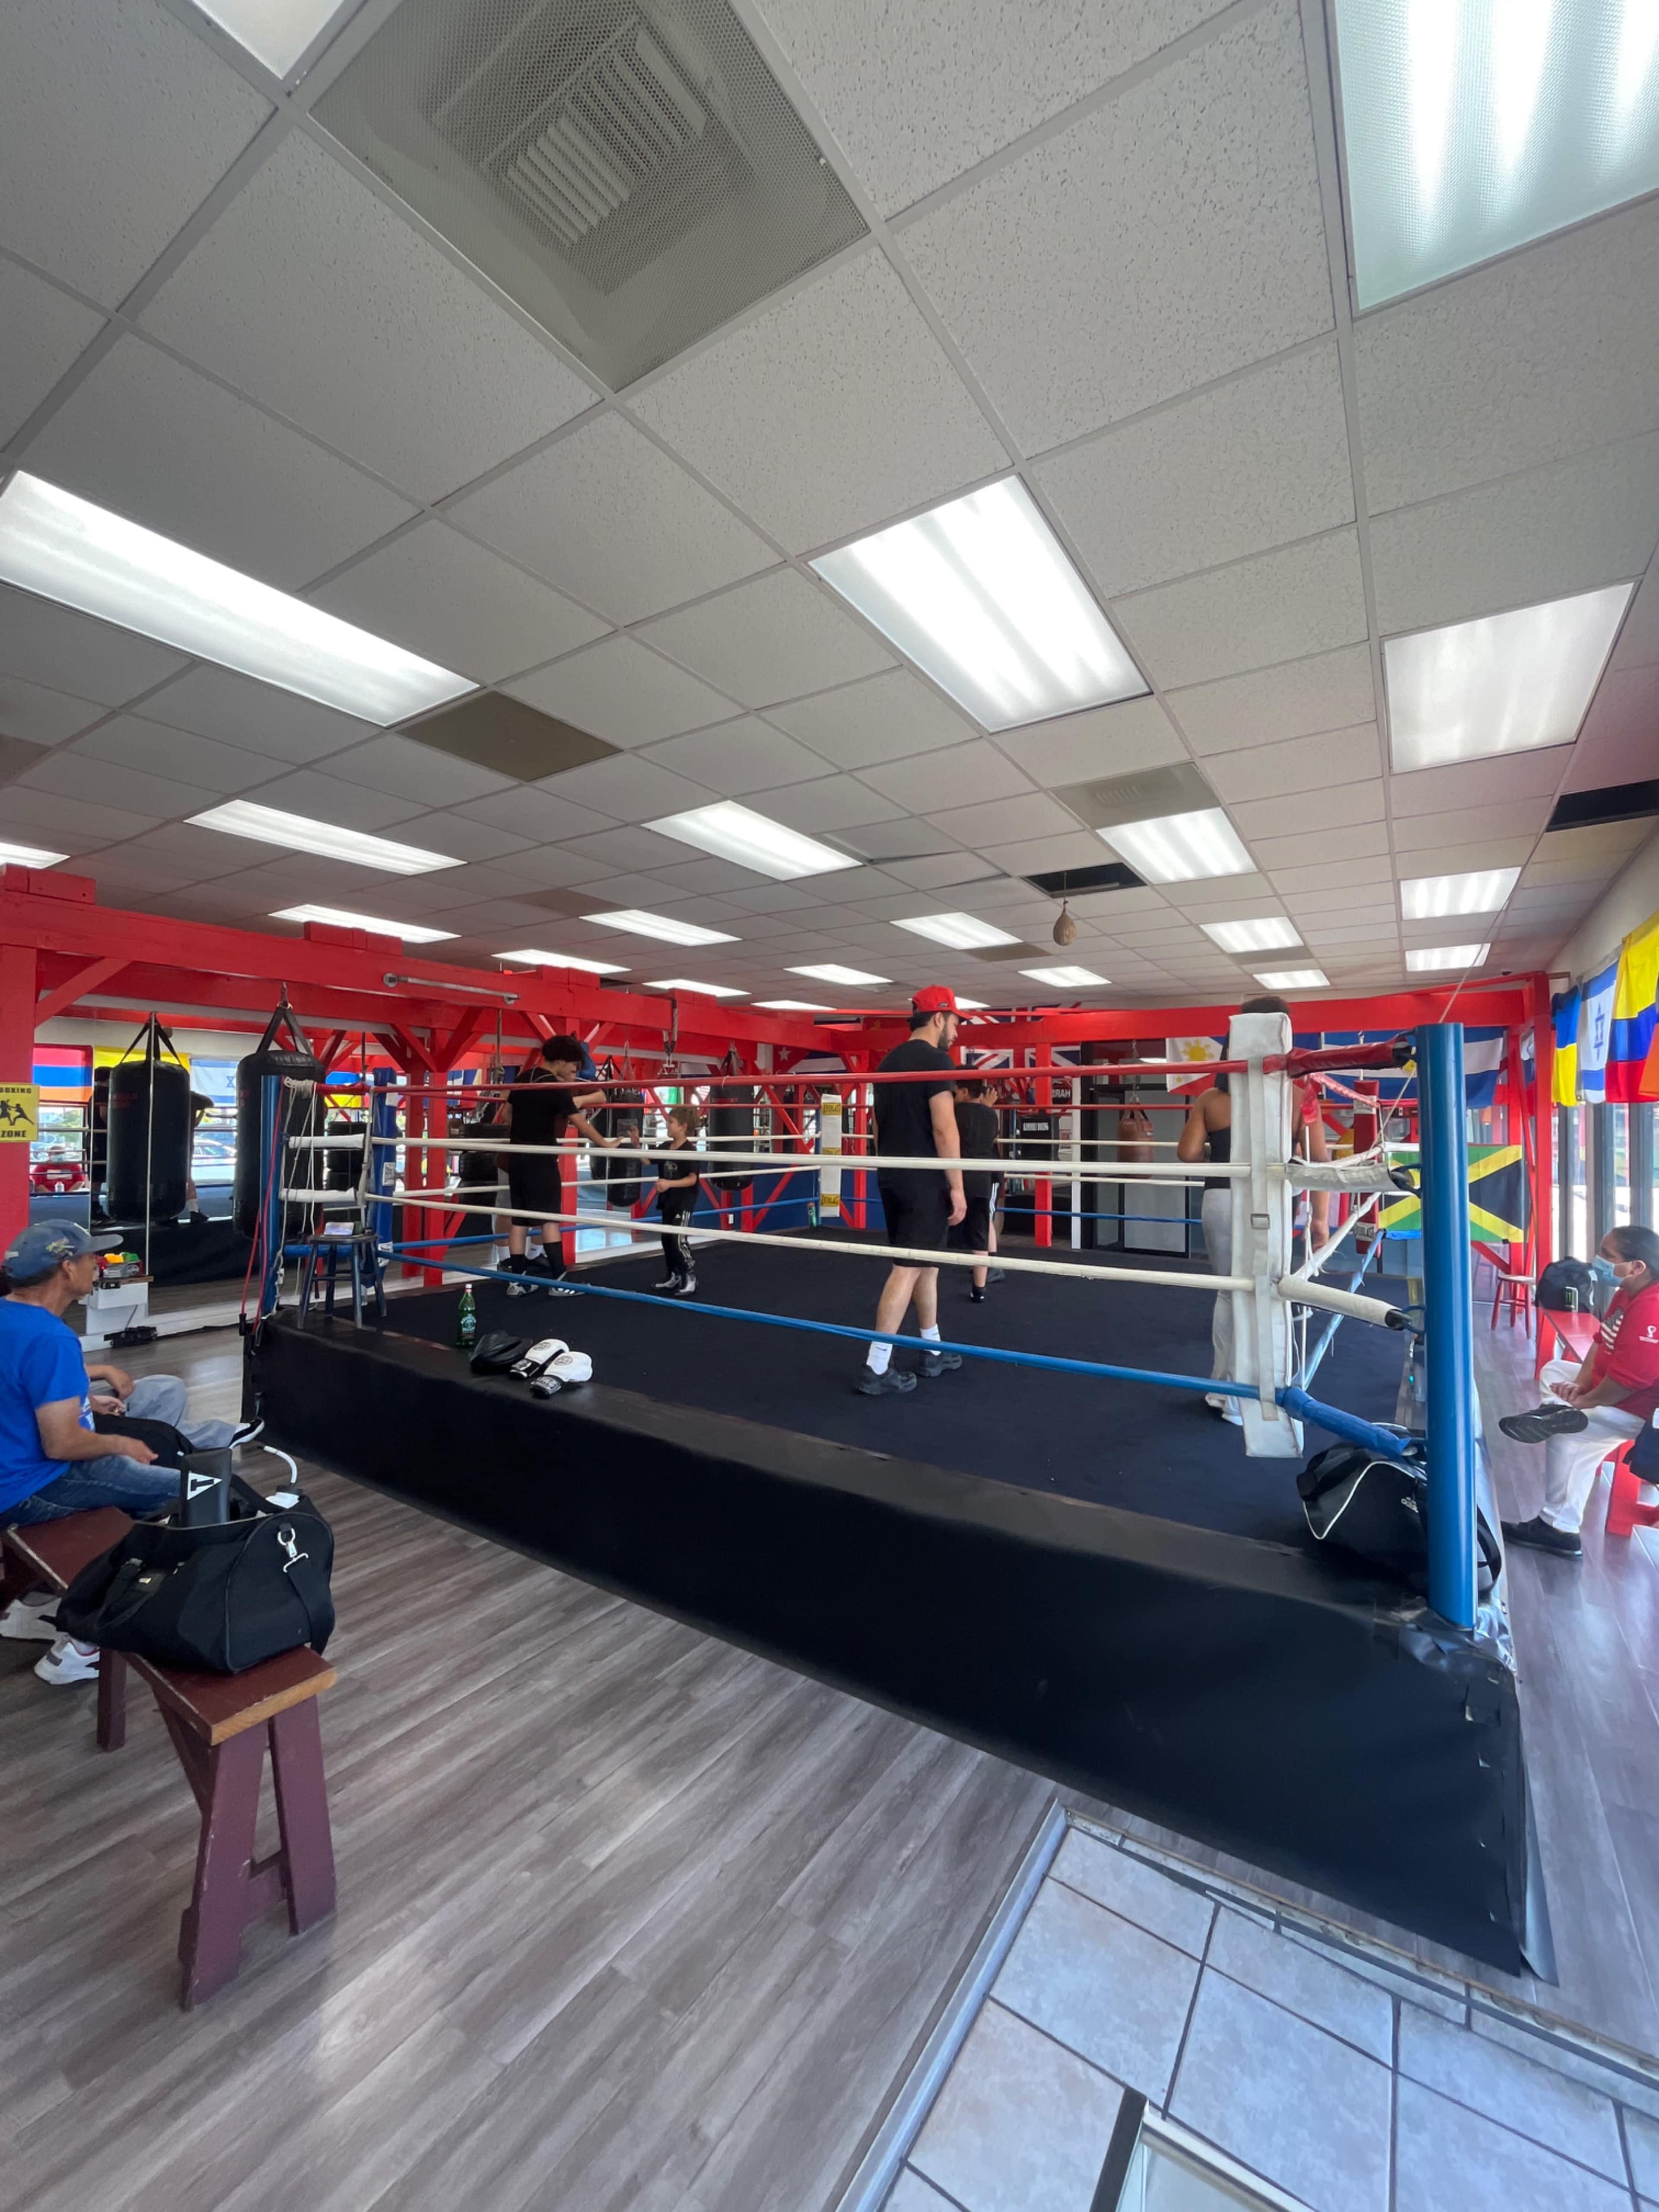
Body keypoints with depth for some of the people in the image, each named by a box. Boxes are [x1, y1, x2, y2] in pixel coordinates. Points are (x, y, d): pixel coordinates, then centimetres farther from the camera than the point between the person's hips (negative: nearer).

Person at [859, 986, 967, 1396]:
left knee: (926, 1263, 19)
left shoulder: (888, 1062, 14)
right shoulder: (937, 1061, -12)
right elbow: (944, 1128, -19)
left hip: (891, 1177, 9)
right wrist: (957, 1187, -16)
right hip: (924, 1180, -9)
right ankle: (877, 1369, -3)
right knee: (908, 1269, -6)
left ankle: (933, 1350, 29)